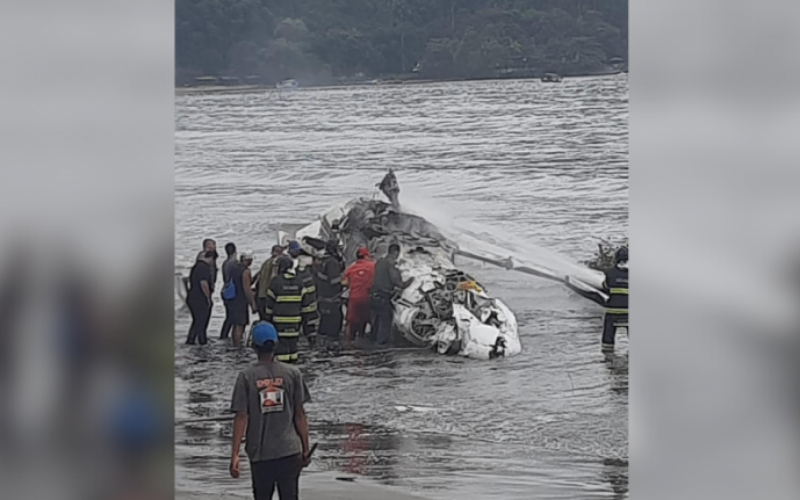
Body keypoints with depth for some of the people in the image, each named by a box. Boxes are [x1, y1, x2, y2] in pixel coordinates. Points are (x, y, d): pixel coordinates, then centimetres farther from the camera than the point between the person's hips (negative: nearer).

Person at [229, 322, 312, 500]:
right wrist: (305, 449, 9)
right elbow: (300, 416, 0)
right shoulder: (293, 374, -2)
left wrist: (235, 455, -5)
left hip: (260, 453, 0)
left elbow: (241, 418, -8)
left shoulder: (246, 377, -5)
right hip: (290, 451, 0)